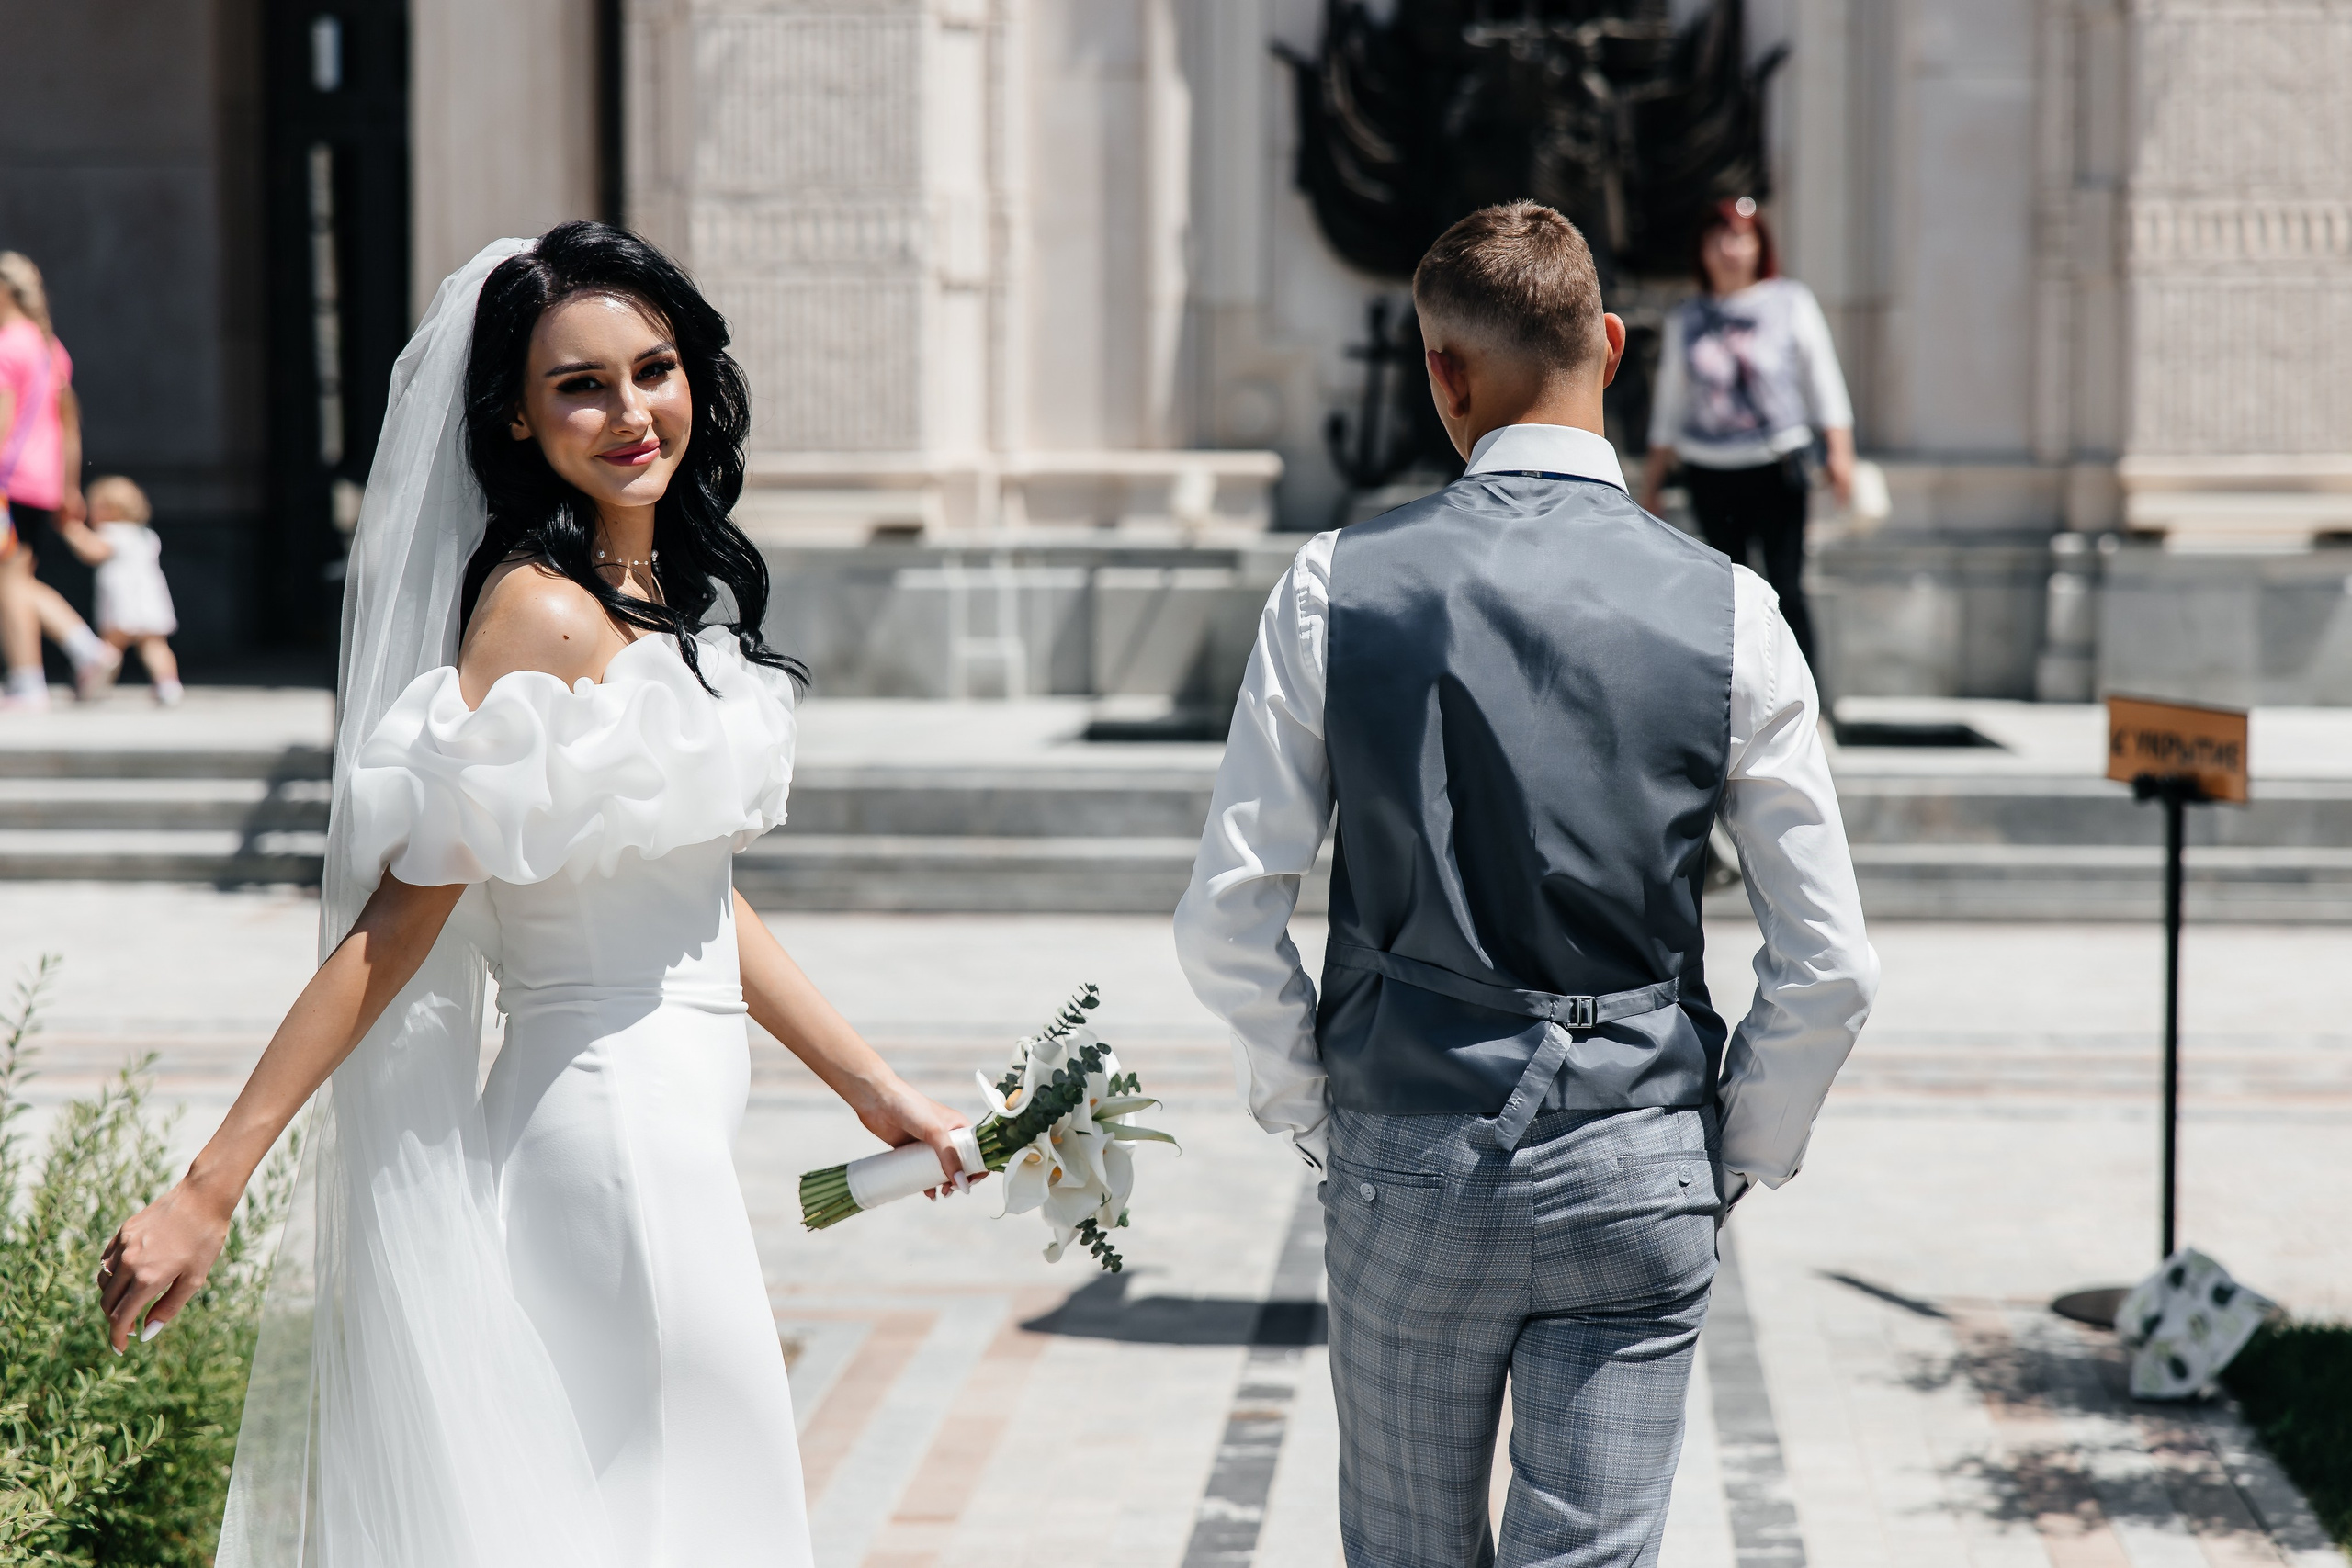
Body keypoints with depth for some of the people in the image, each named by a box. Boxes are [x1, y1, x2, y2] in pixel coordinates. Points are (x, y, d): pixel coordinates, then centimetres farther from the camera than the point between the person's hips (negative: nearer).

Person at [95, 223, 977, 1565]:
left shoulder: (668, 593, 11)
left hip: (675, 1120, 9)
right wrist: (207, 1191, -21)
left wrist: (879, 1090, 21)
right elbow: (401, 915, -20)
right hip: (615, 1124, -9)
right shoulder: (544, 613, -17)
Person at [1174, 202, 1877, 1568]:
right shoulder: (1725, 608, -5)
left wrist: (1308, 1104, 11)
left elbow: (1227, 921, -5)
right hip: (1638, 1174, 0)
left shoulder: (1340, 583, -5)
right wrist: (1736, 1152, 11)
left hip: (1405, 1162, 1)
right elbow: (1830, 967, -4)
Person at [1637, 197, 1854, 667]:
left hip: (1777, 468, -3)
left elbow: (1824, 381, 3)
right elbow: (1669, 403, 15)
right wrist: (1655, 475, 14)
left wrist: (1839, 452, -4)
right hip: (1708, 472, 3)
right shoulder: (1685, 319, 8)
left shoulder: (1792, 303, 3)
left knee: (1786, 590, -8)